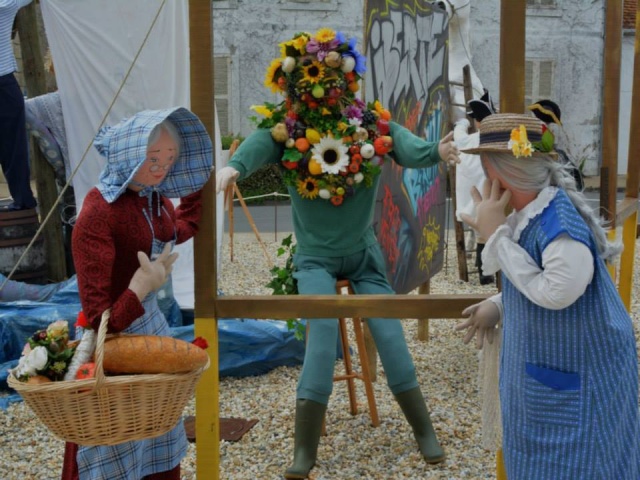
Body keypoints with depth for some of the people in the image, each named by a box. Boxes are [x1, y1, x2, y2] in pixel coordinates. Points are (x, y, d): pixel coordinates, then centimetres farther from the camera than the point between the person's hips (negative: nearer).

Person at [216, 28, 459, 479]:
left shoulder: (371, 123, -10)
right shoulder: (285, 126, -14)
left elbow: (408, 147, -27)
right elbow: (257, 145, -34)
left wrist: (436, 151, -51)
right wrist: (233, 167, -58)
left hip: (363, 253, 2)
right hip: (315, 256, -2)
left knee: (389, 331, -3)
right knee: (323, 327, -20)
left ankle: (424, 429, 18)